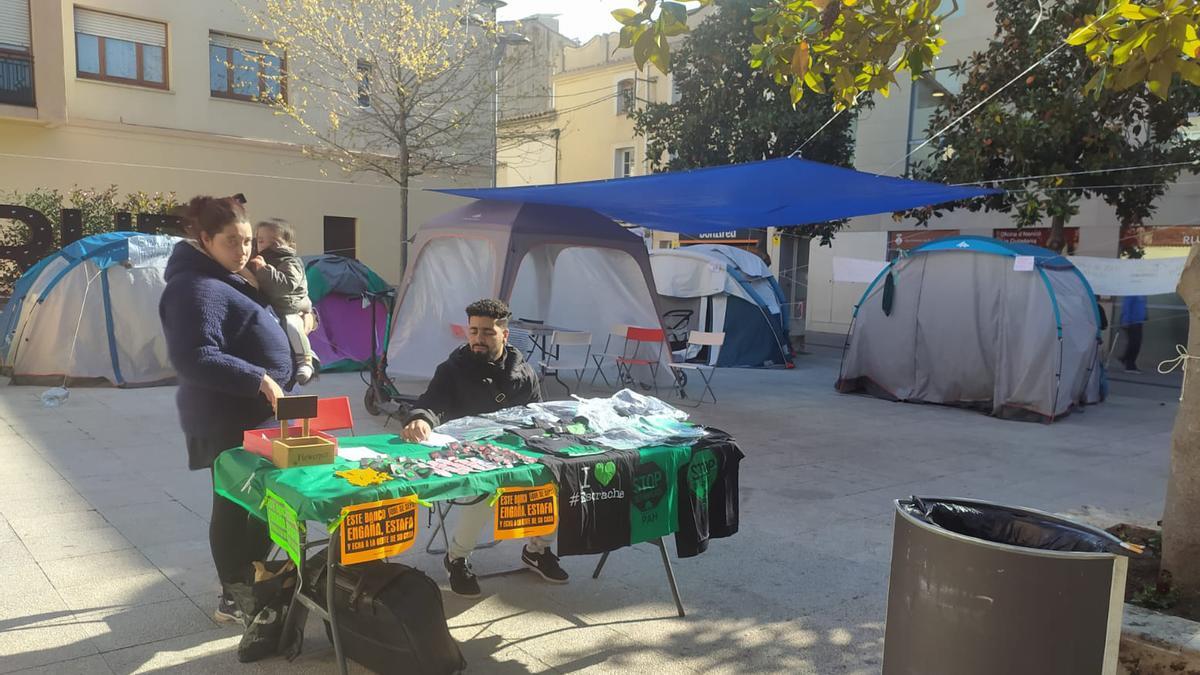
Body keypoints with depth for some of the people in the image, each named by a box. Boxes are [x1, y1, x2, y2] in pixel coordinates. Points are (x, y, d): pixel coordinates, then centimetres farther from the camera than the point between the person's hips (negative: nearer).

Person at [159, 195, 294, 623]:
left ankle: (252, 578, 33)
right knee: (235, 504, 2)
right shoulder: (195, 287, -19)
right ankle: (233, 597, 17)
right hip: (227, 420, -10)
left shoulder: (226, 278, 13)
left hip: (253, 412, 10)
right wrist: (257, 379, -28)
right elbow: (195, 359, -28)